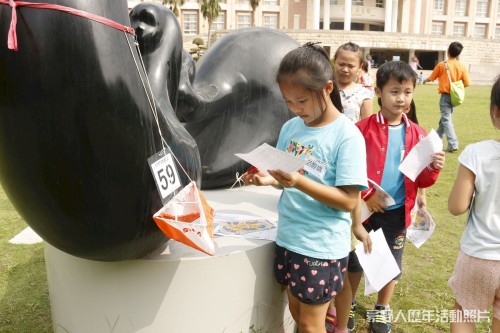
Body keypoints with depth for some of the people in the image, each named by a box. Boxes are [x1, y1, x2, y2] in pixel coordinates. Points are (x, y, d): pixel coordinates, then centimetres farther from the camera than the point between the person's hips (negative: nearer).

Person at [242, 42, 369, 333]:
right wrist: (269, 178, -10)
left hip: (323, 245, -6)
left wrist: (298, 181, -30)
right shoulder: (290, 127, 2)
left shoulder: (347, 136, -17)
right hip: (288, 237, 6)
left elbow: (349, 201, -19)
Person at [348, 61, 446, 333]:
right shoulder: (362, 129, -11)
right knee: (354, 261, 15)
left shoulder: (417, 135, -1)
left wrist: (433, 169, -16)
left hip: (397, 213, 3)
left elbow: (421, 181, 3)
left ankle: (381, 311, 42)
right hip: (364, 209, -2)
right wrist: (365, 196, -17)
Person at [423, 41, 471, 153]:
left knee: (447, 120, -7)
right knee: (445, 118, 19)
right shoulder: (462, 66, -1)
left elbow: (431, 78, 4)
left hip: (445, 96, -4)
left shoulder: (441, 65, -8)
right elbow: (466, 83, -3)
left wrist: (424, 81, 26)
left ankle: (453, 144, -18)